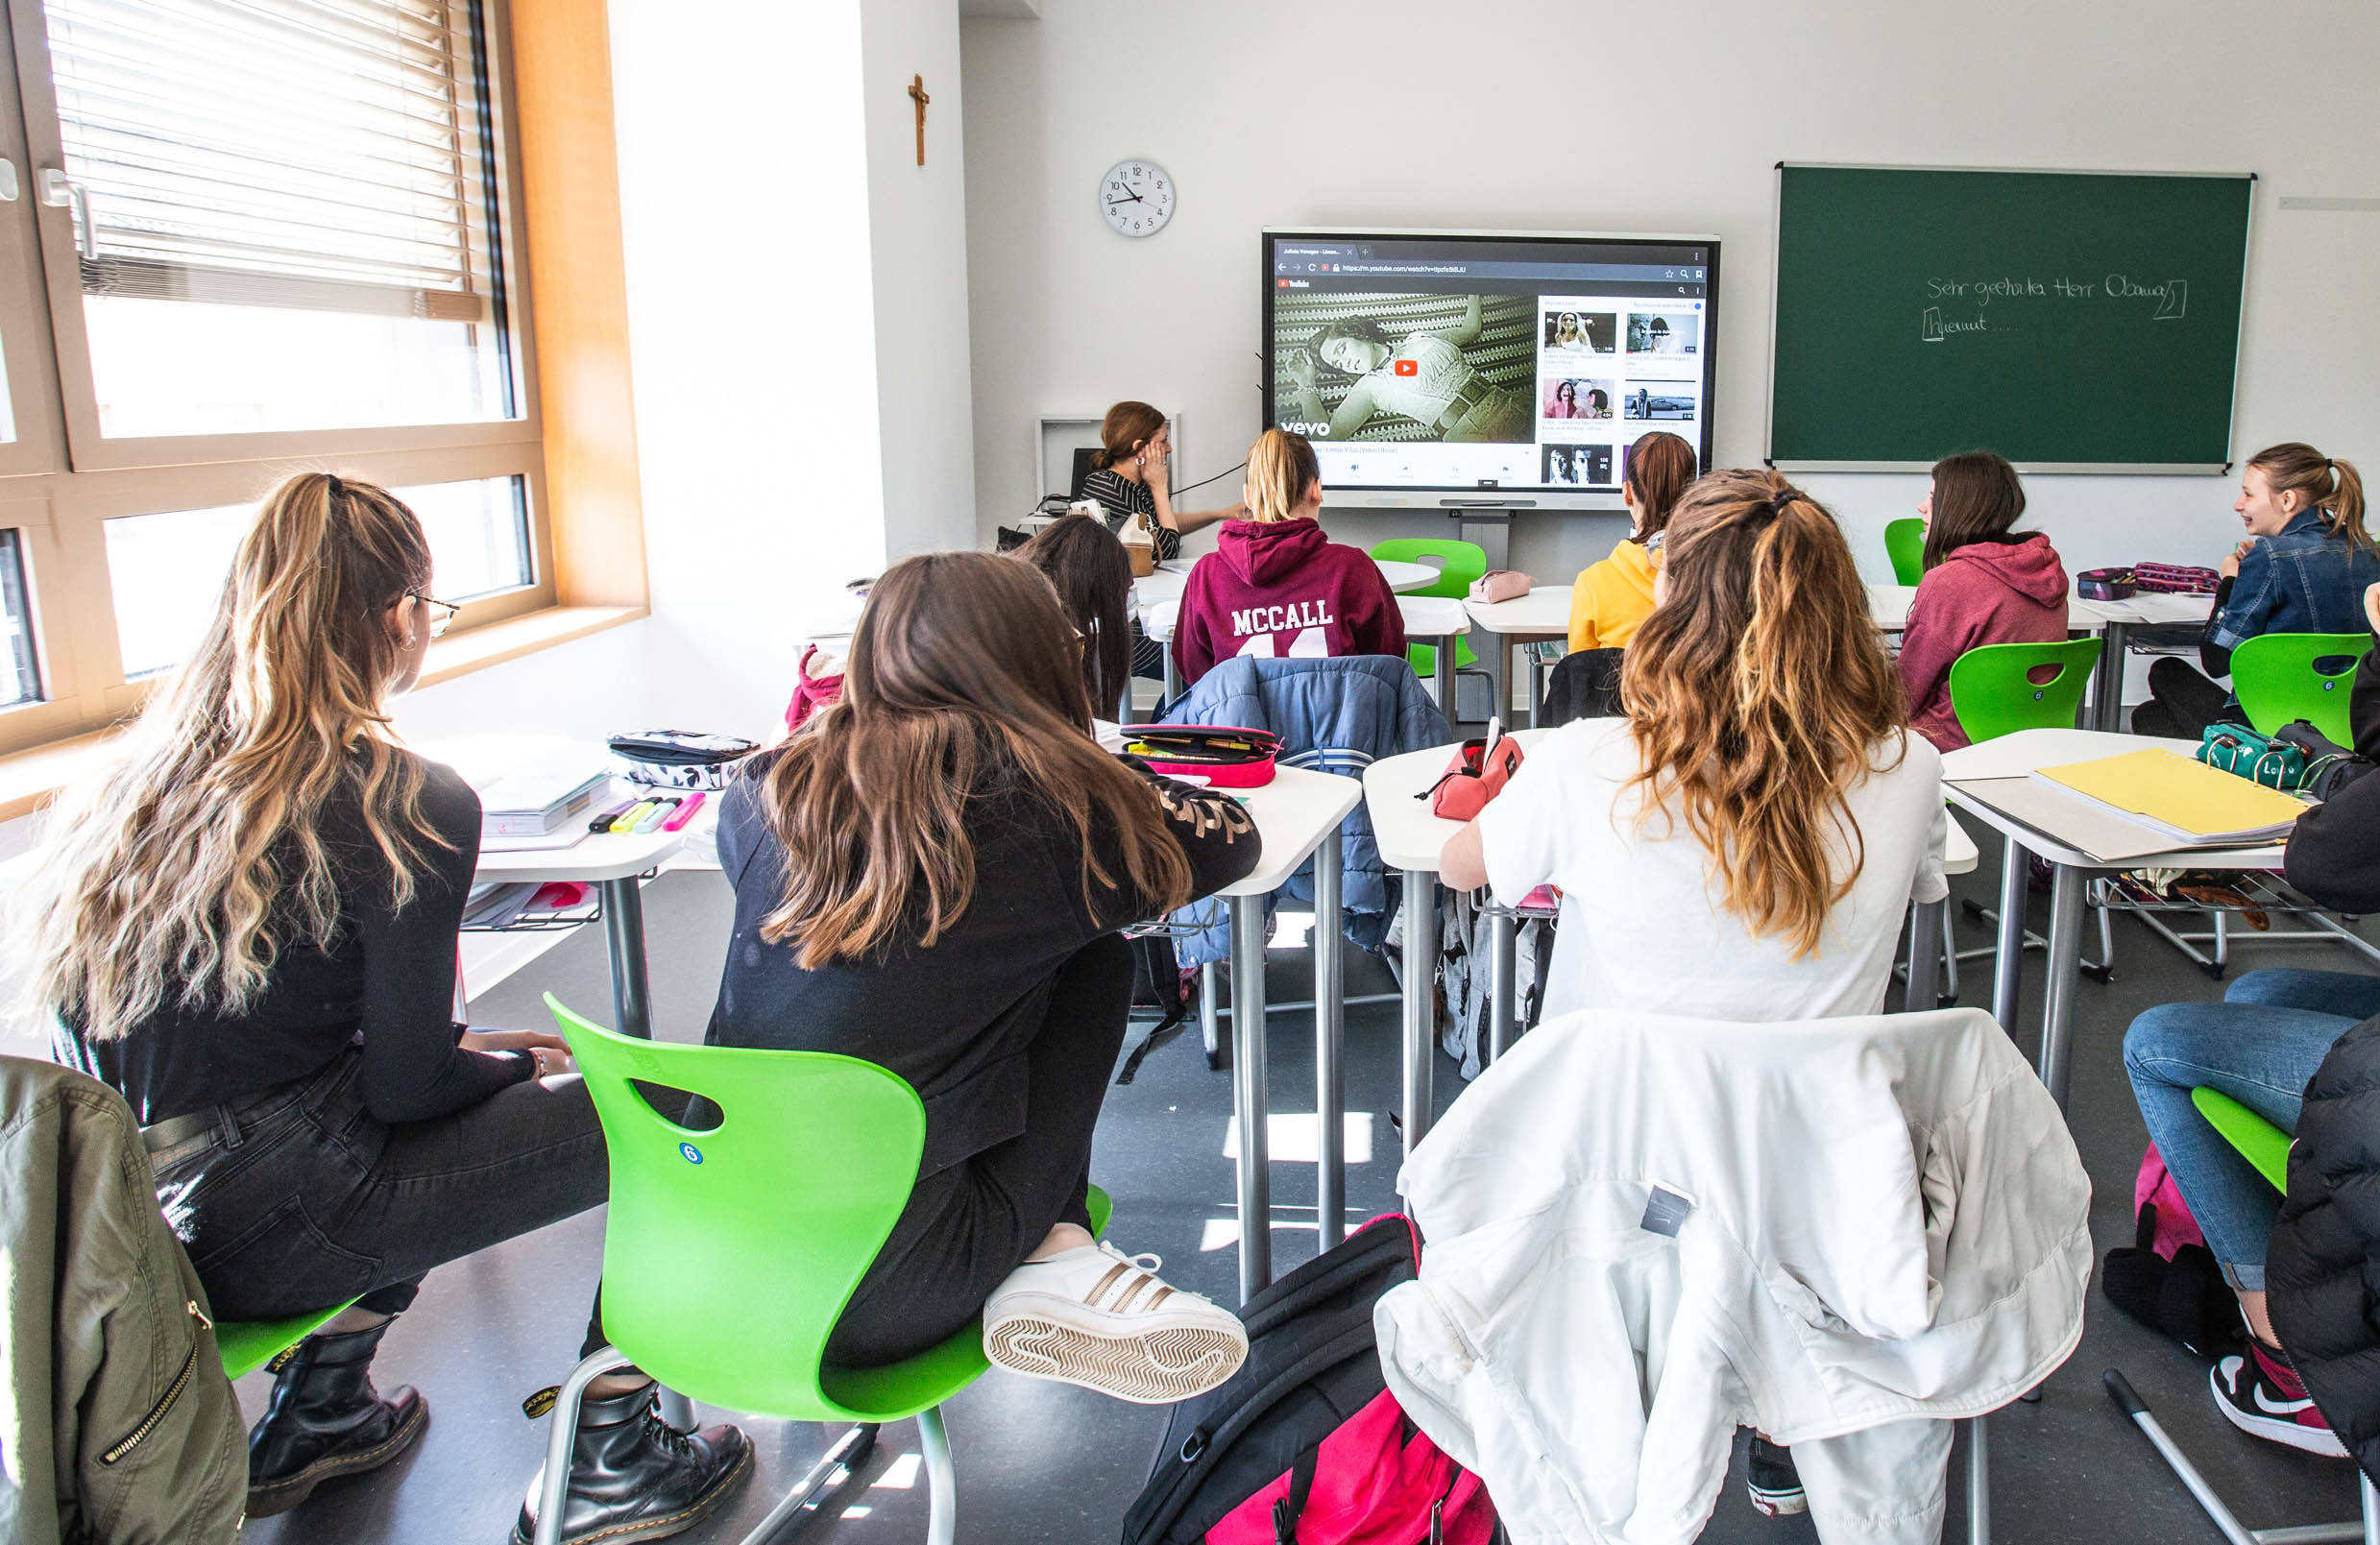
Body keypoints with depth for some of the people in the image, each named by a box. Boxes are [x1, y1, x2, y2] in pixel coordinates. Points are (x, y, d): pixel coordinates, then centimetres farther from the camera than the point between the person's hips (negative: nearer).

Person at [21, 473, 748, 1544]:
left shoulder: (151, 767, 6)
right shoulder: (408, 806, -17)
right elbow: (408, 1086, -13)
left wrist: (462, 1048, 15)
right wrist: (522, 1066, 8)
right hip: (258, 1234, -8)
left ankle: (313, 1417, 36)